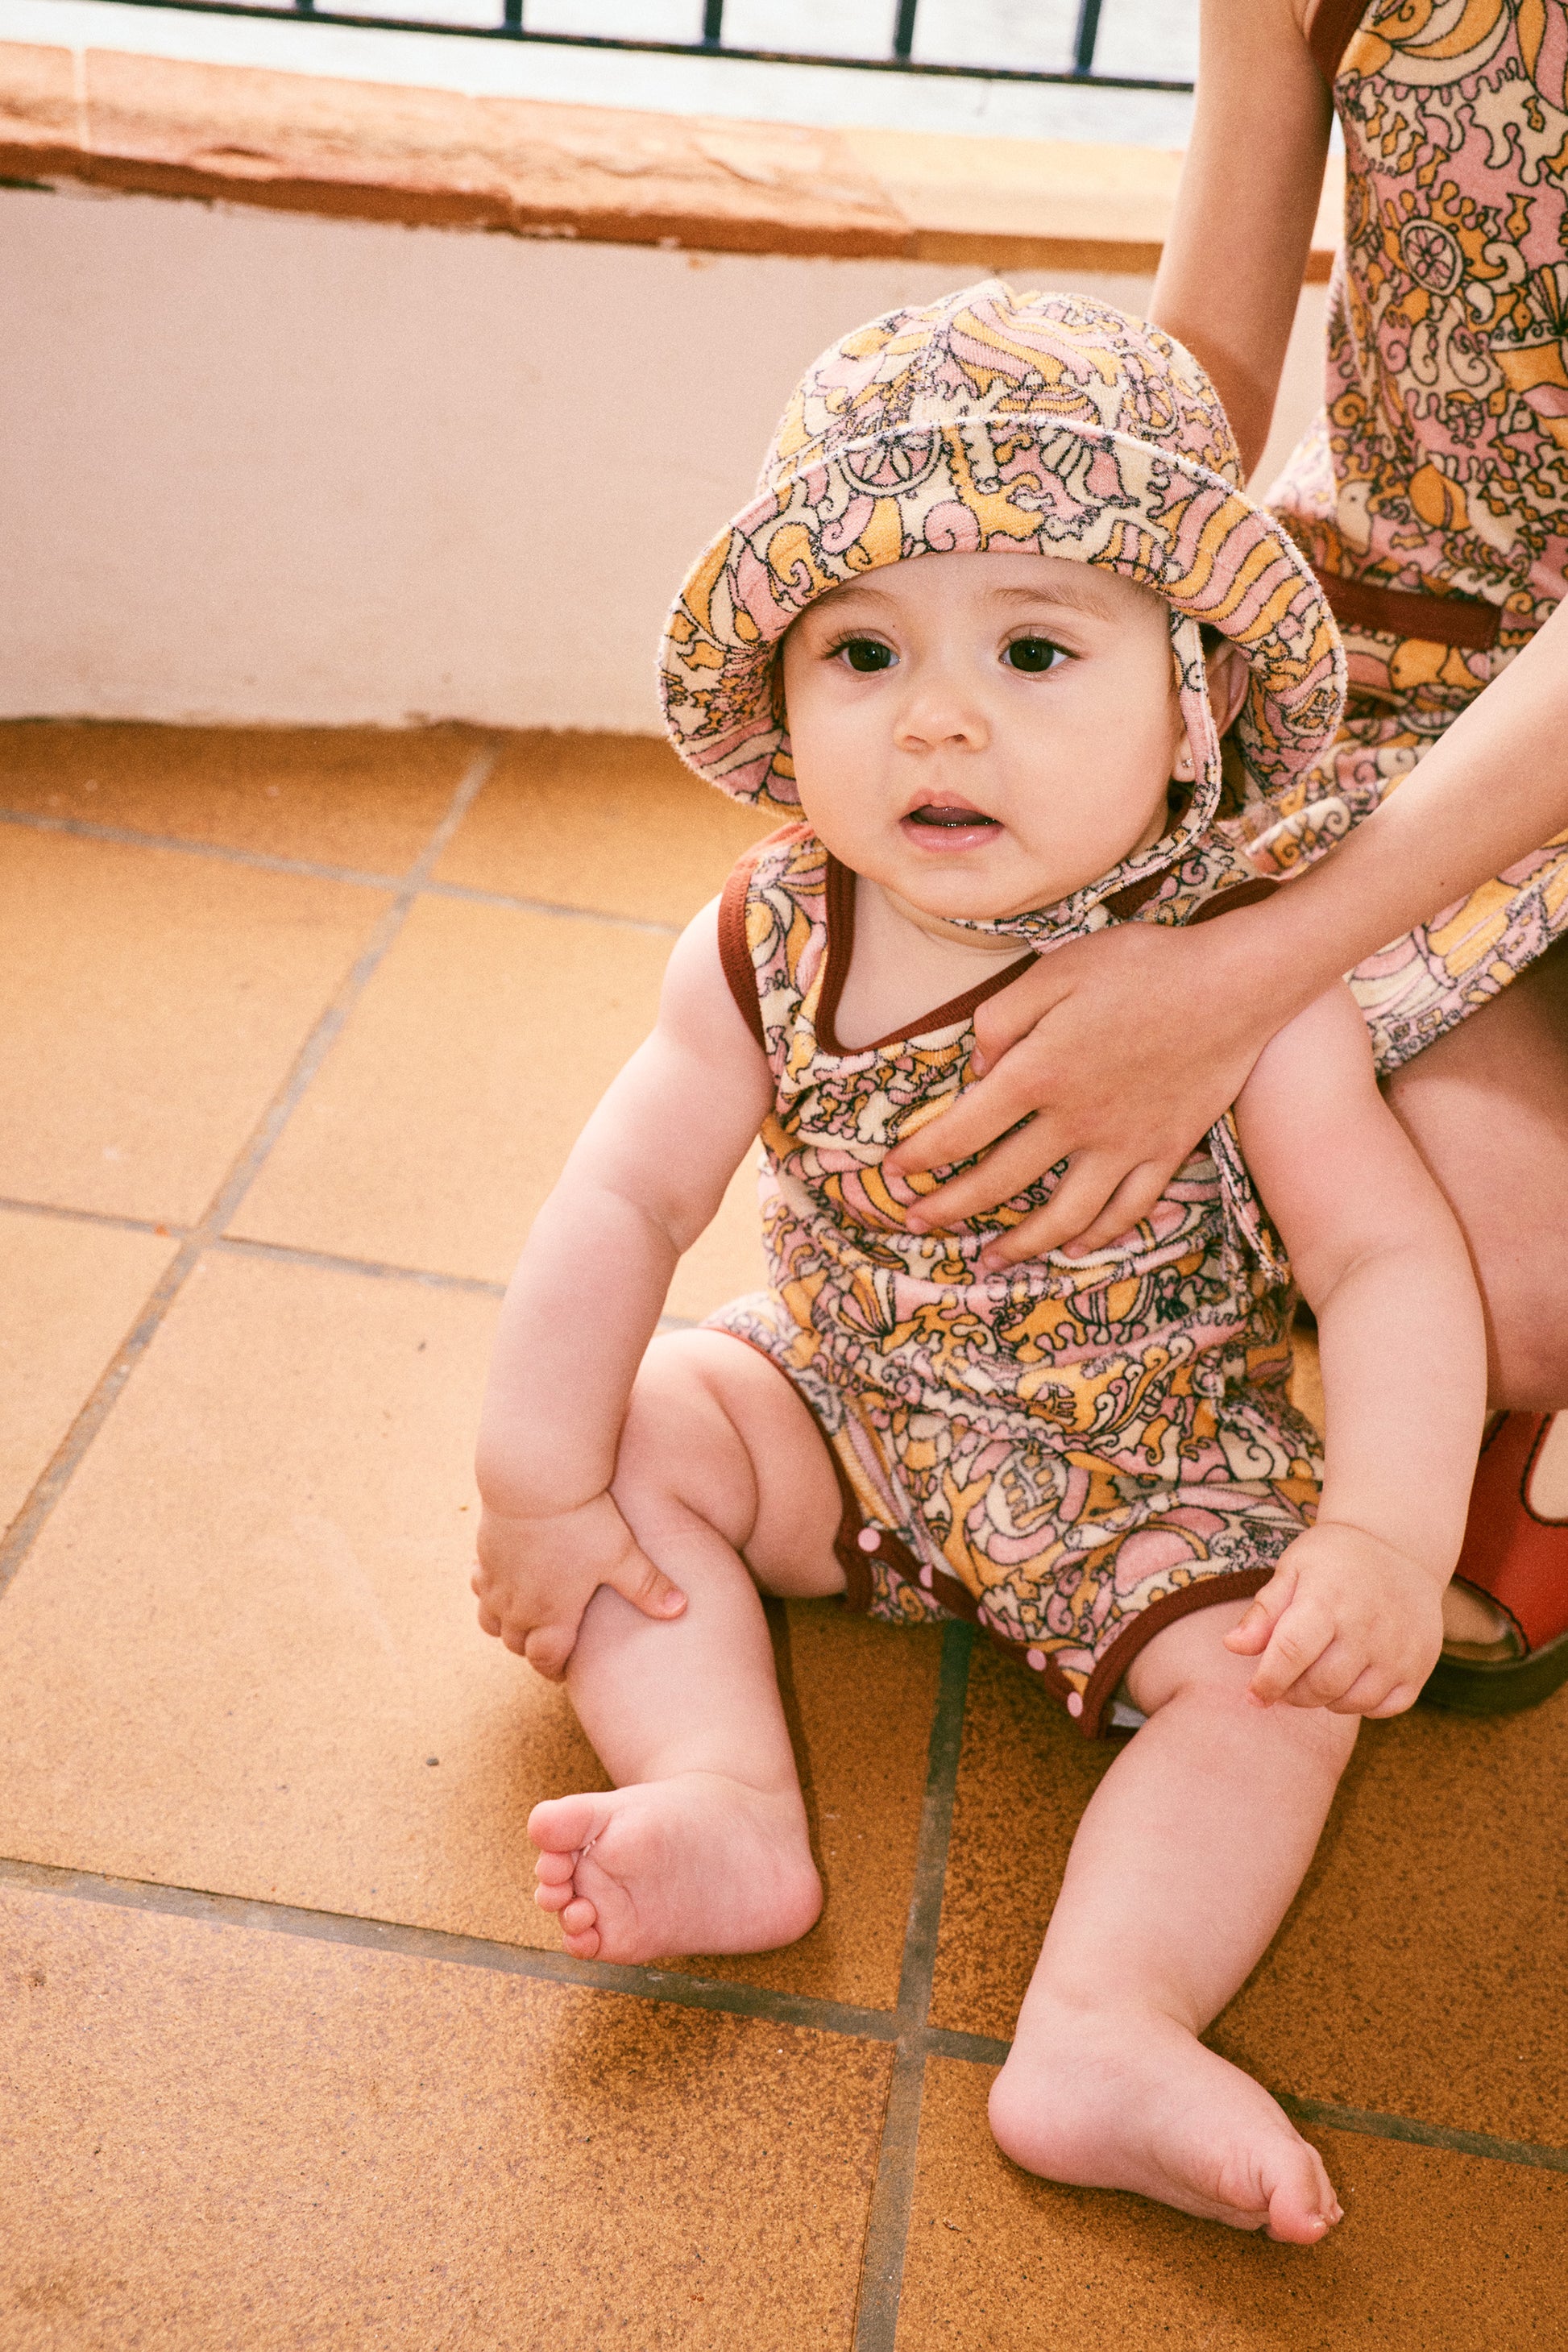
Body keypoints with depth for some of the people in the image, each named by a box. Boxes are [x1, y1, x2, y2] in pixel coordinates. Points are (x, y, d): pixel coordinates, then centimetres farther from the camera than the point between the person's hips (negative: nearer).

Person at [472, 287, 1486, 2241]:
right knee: (638, 1434, -14)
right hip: (845, 1418, 3)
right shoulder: (769, 950, -15)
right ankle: (728, 1807, -20)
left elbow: (1390, 1263, -21)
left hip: (1150, 1482, -2)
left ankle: (1103, 2029, -25)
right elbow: (628, 1201, -9)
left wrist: (1391, 1536, -35)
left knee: (1280, 1668, -23)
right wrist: (538, 1483, -12)